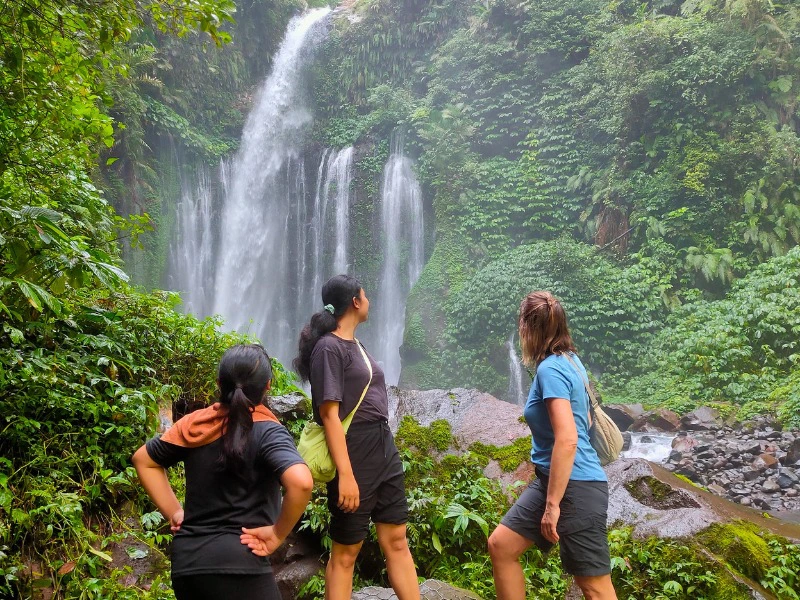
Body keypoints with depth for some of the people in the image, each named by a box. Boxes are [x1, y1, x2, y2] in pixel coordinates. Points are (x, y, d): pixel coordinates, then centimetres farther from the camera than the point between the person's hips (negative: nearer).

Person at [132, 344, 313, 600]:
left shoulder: (194, 424, 4)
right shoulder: (267, 431, -12)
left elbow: (143, 459, 18)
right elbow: (301, 483, -28)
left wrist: (174, 512, 15)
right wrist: (277, 533, -14)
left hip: (185, 560, 6)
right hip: (239, 564, -6)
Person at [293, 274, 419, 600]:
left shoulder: (356, 344, 12)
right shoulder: (328, 347, -14)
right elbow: (329, 414, -19)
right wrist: (345, 475, -23)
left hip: (384, 452, 8)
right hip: (354, 458, -8)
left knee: (397, 541, 10)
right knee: (345, 552, 4)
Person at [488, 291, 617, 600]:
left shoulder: (550, 369, -19)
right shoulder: (569, 360, 9)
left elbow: (567, 439, -26)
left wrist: (553, 504, -22)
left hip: (575, 485, -10)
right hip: (552, 479, 10)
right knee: (501, 546, 11)